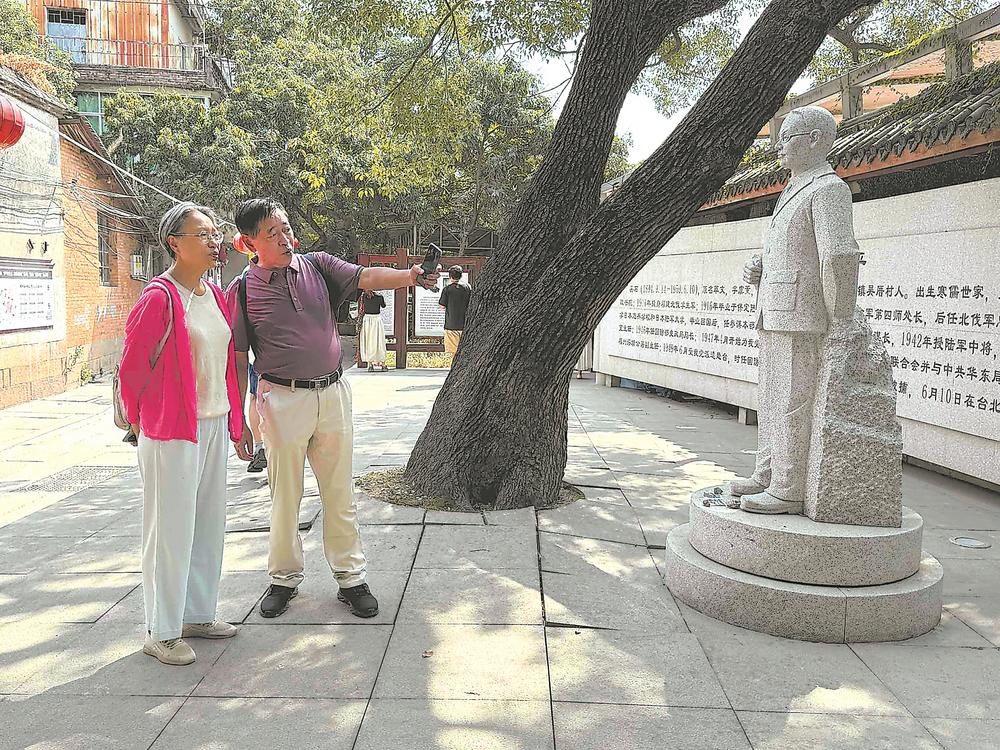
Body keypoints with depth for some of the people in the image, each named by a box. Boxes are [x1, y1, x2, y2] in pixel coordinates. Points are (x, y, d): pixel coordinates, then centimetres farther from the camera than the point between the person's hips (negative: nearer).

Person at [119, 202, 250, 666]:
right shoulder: (159, 297, -14)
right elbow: (132, 369, -10)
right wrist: (141, 423, 0)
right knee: (172, 528, 0)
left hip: (213, 425, 8)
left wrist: (235, 423, 18)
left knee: (208, 523, 15)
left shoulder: (215, 296, 11)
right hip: (173, 429, -8)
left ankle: (197, 615, 29)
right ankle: (161, 632, 13)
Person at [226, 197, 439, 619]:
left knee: (340, 492, 9)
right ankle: (284, 577, 25)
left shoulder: (317, 266, 5)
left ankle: (350, 576, 19)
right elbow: (238, 359, 1)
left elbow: (366, 278, -9)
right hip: (282, 398, -2)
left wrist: (410, 276, -29)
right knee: (285, 495, 8)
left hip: (332, 392, 2)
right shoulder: (243, 290, -1)